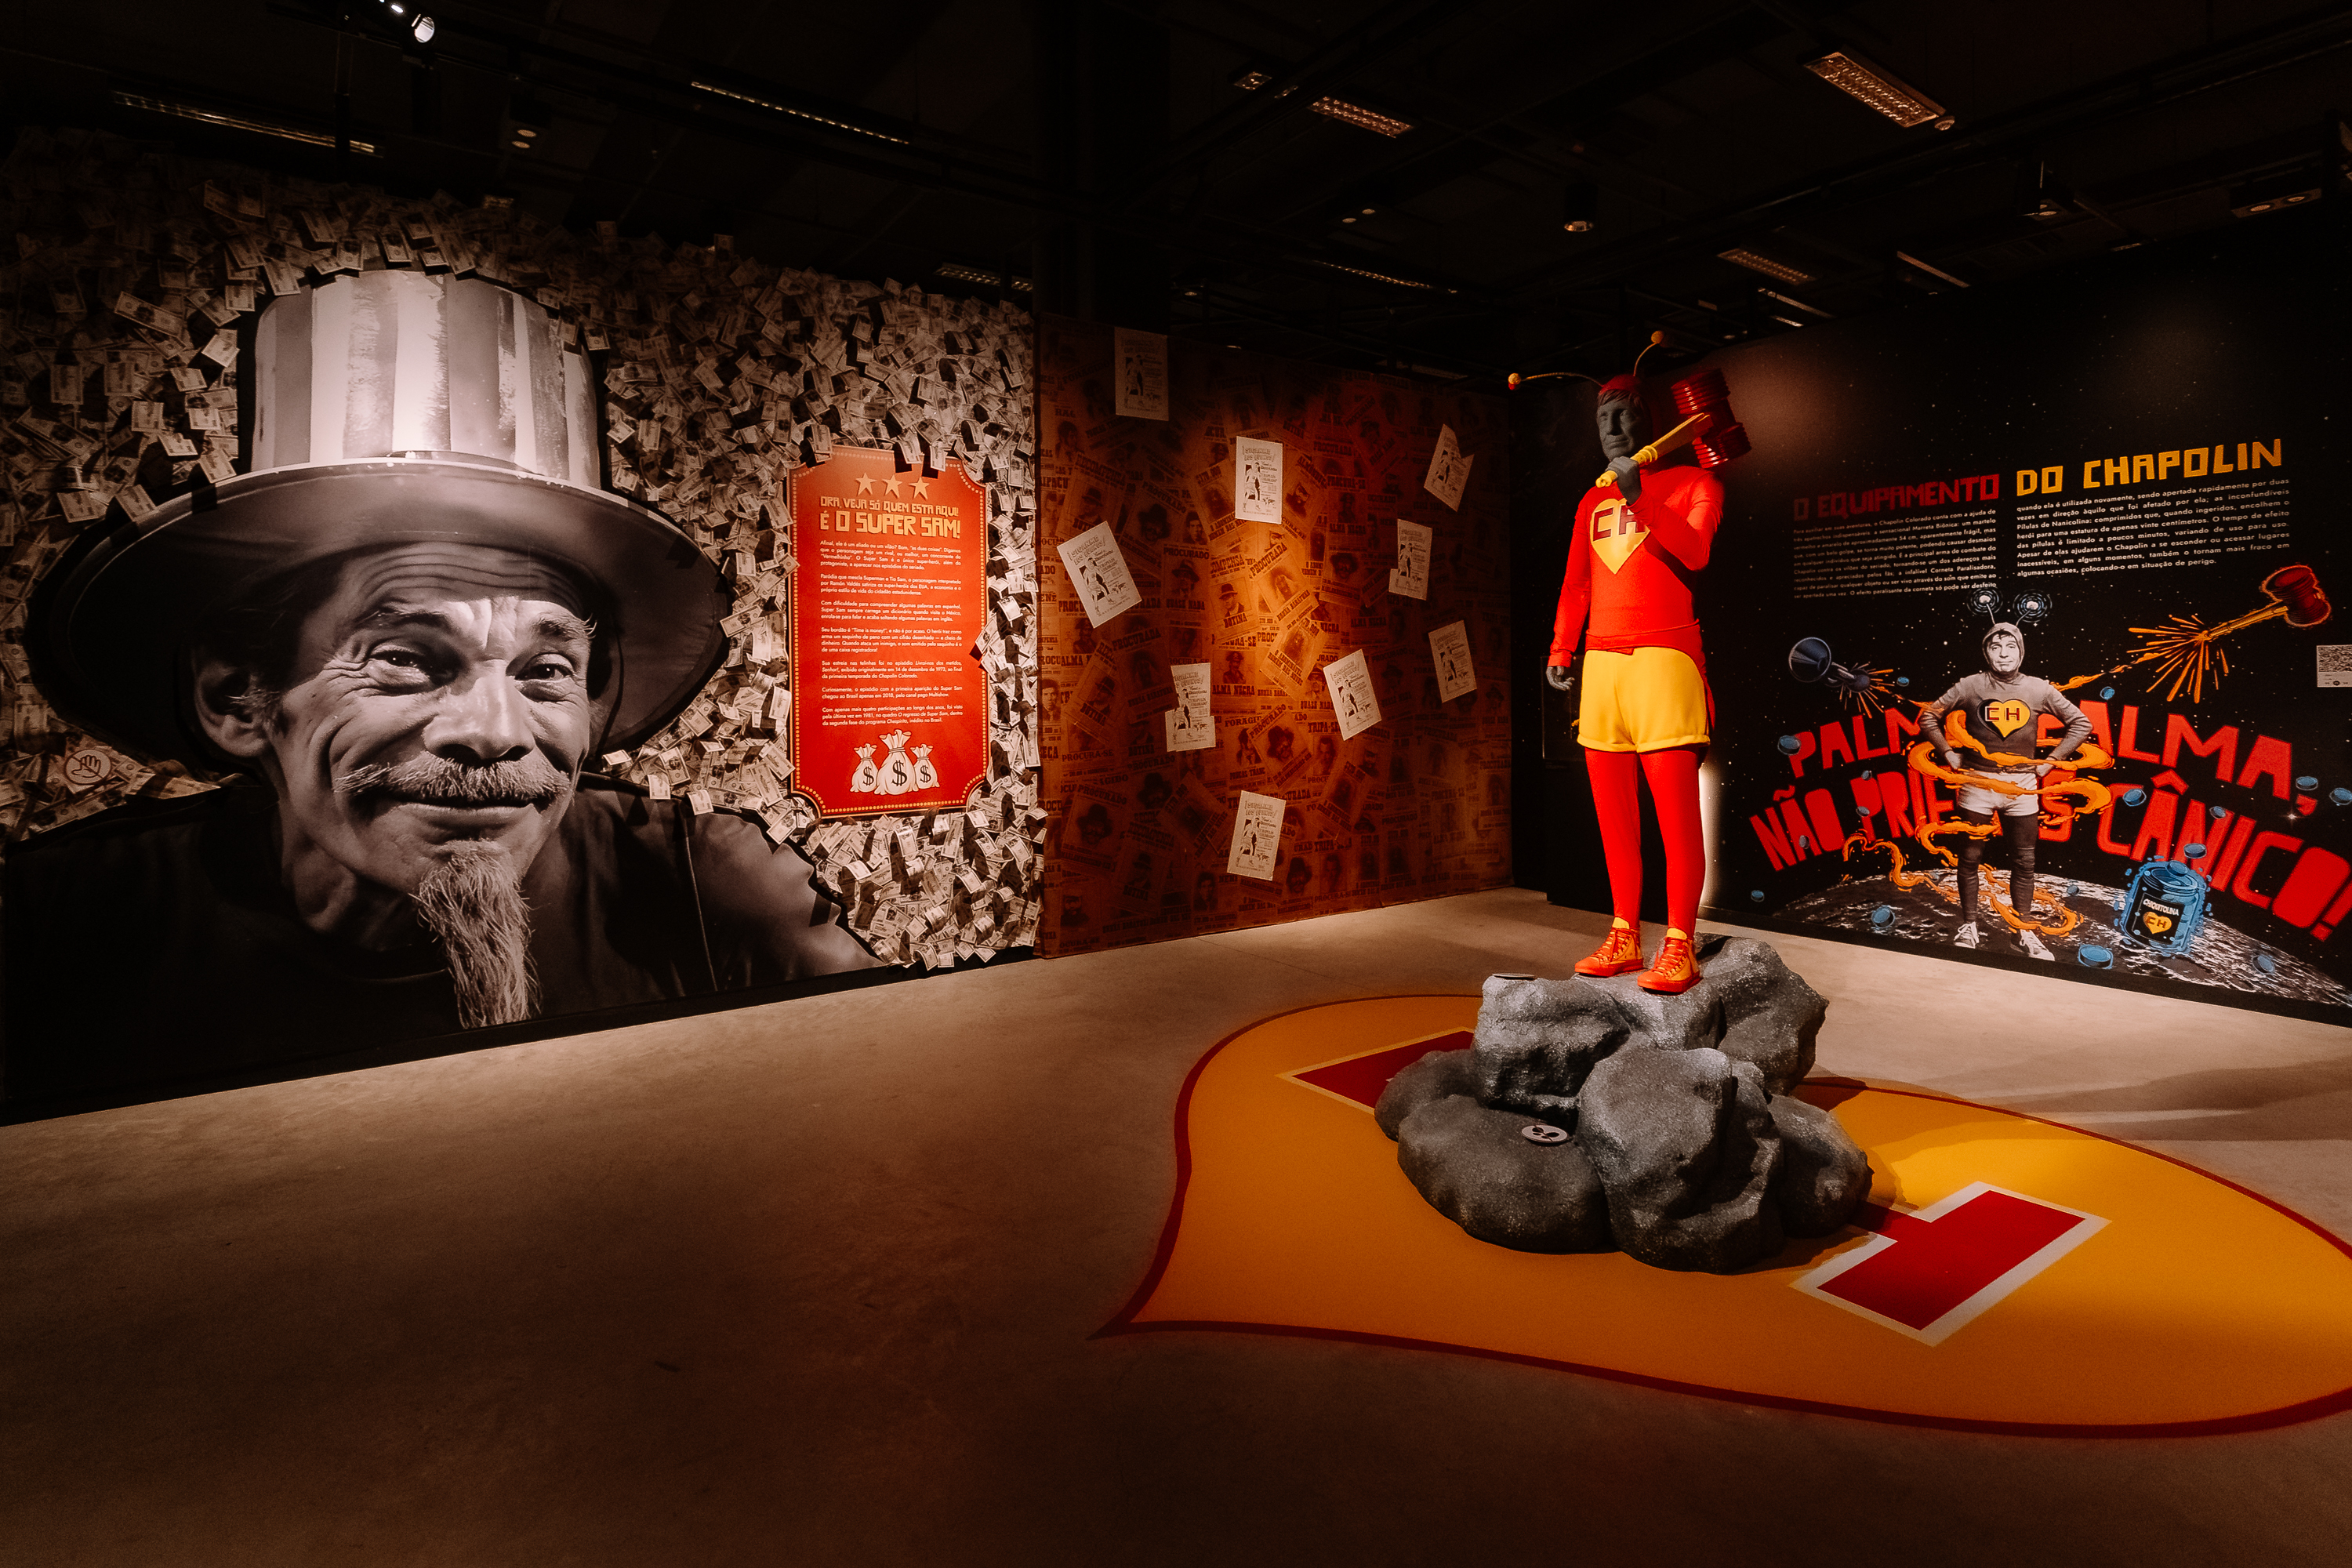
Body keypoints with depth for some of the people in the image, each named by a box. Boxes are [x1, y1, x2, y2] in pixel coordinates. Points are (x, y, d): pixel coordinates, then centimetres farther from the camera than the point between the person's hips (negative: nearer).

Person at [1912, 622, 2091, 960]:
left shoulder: (2039, 689, 1)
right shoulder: (1970, 686, -2)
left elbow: (2081, 724, 10)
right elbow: (1928, 716, 5)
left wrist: (2050, 760, 4)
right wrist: (1949, 754, 1)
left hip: (2022, 786, 1)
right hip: (1977, 783, -1)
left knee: (2023, 862, 8)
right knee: (1970, 858, 6)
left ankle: (2026, 930, 19)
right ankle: (1968, 927, 18)